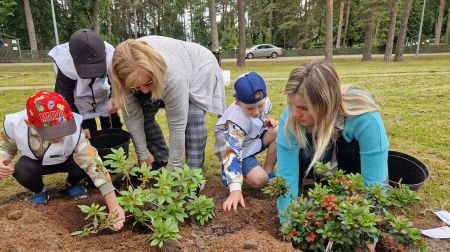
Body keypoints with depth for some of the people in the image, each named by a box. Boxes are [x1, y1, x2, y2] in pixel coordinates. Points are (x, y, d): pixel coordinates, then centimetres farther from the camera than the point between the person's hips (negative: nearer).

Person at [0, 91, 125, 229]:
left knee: (83, 162, -32)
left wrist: (113, 206, -48)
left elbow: (95, 165, -43)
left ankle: (72, 184, 5)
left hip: (65, 160, -1)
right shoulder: (14, 123, -33)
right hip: (33, 162, 1)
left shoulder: (74, 132, -41)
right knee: (22, 171, -32)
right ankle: (39, 191, 5)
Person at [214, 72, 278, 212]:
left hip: (253, 140, 7)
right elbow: (232, 153, -41)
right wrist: (235, 189, -49)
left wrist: (266, 122, -14)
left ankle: (268, 171, -5)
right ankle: (227, 173, 1)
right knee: (259, 180, -27)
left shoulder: (265, 102, -15)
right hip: (236, 150, -7)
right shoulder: (236, 121, -36)